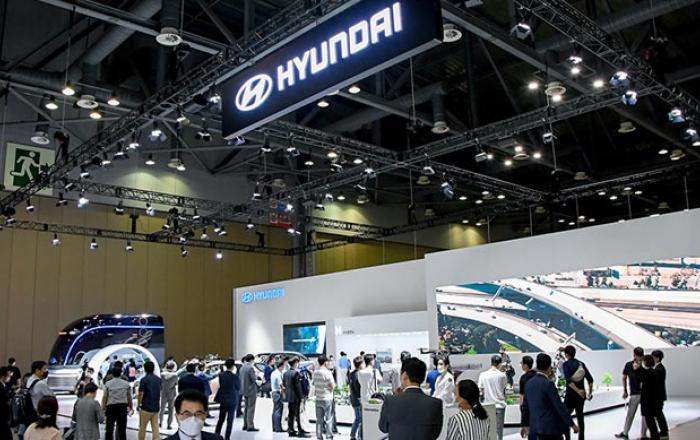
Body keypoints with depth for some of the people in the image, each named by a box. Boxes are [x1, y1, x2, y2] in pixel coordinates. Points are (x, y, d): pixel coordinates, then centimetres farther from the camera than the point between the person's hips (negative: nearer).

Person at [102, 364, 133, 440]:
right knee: (122, 429, 7)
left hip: (111, 406, -1)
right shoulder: (126, 384, 6)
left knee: (109, 428, 5)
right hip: (123, 406, 1)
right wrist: (131, 407, 19)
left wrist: (103, 408, 3)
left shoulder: (108, 384, 1)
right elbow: (129, 397, 8)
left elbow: (104, 397, -2)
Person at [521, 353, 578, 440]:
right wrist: (572, 424, -6)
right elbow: (559, 406, -15)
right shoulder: (548, 384, -16)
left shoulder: (529, 383, 6)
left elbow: (525, 406, 14)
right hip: (551, 427, -7)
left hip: (535, 426, 7)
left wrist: (525, 424, 25)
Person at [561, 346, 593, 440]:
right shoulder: (581, 364, 7)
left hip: (571, 395, -5)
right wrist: (590, 392, 12)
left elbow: (568, 380, -22)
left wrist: (577, 390, -27)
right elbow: (590, 379, 5)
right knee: (580, 417, 14)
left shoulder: (566, 364, -8)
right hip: (581, 395, 5)